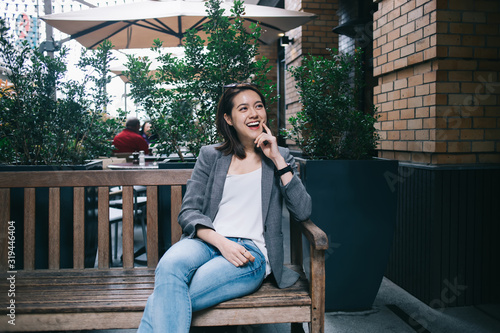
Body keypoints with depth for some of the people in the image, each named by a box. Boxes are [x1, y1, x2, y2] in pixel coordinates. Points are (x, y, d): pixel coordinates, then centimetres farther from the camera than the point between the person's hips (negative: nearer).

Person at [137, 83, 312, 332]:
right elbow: (188, 212, 5)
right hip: (207, 241, 2)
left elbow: (303, 212, 0)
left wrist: (278, 160, -4)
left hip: (251, 250, -2)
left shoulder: (280, 158, 14)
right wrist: (221, 242, -14)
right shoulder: (210, 156, 15)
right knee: (170, 266, -35)